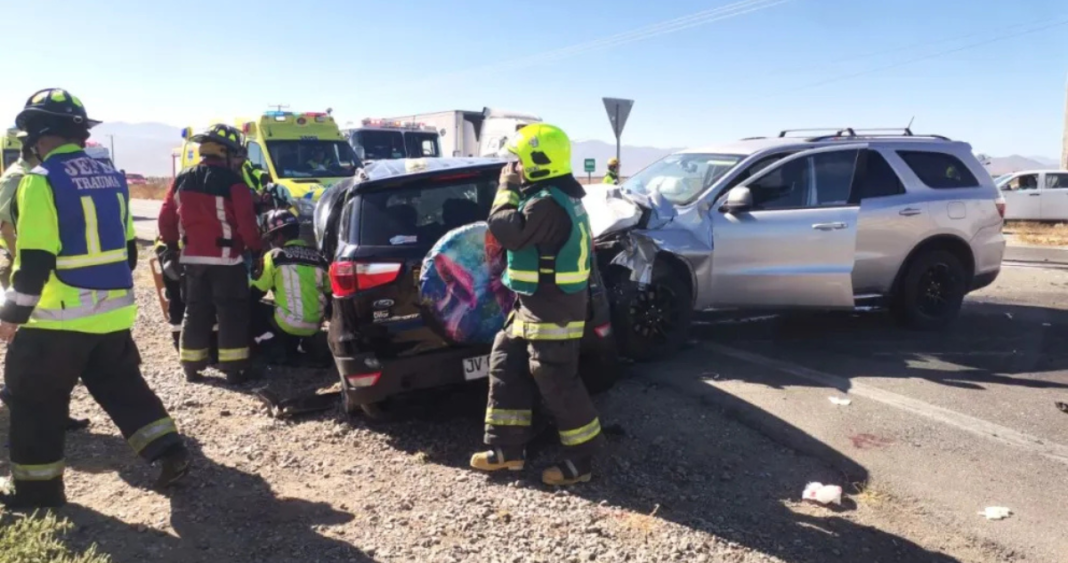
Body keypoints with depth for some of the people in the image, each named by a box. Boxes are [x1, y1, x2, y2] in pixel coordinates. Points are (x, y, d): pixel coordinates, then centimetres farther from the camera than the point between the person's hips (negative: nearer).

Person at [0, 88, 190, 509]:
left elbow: (35, 261, -18)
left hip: (60, 317, -7)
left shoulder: (41, 180, -15)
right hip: (114, 312, 7)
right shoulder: (110, 177, 7)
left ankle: (38, 487, 19)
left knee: (35, 400, 10)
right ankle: (170, 453, 16)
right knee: (122, 387, 19)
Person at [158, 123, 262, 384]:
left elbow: (166, 217, 12)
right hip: (225, 258, -6)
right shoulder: (232, 181, -11)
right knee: (232, 314, 1)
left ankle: (191, 366, 19)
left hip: (192, 258, 6)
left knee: (196, 312, 14)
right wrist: (255, 248, 1)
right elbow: (246, 222, -13)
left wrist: (171, 246, 24)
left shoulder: (182, 180, 9)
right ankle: (234, 368, 2)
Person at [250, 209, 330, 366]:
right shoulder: (317, 257, 9)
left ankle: (282, 351, 7)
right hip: (314, 325, 6)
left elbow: (254, 293, 2)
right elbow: (328, 294, 15)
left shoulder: (275, 256, -4)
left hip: (288, 323, -6)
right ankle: (311, 343, 14)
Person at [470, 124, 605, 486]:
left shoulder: (548, 203, -23)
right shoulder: (560, 196, 12)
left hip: (551, 312, -11)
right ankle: (508, 449, 23)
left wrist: (507, 189, -10)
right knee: (506, 368, 15)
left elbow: (506, 230, -24)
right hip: (537, 306, 11)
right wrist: (516, 190, 9)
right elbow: (524, 234, 20)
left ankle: (580, 461, 14)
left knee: (557, 385, -1)